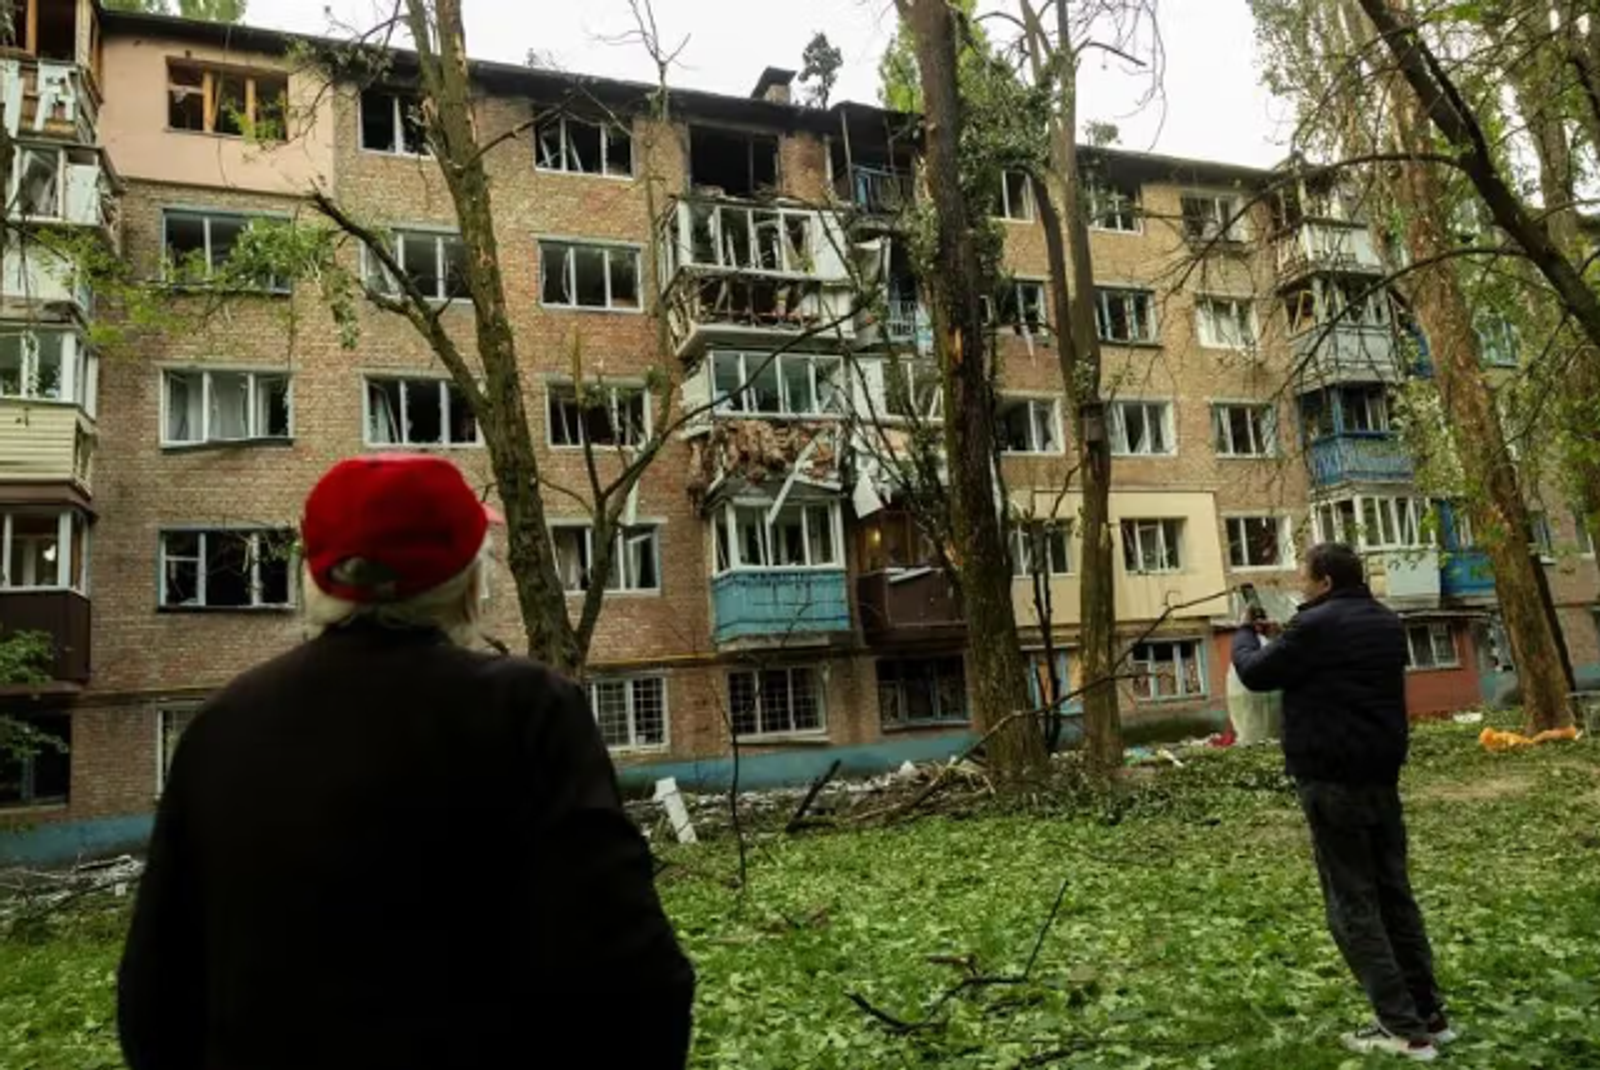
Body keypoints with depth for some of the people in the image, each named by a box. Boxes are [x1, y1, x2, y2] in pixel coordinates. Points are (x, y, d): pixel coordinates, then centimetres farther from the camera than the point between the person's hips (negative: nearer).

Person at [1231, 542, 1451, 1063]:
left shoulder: (1315, 625, -15)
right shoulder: (1388, 623, 11)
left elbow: (1256, 674, -5)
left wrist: (1245, 633, 14)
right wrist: (1281, 638, 19)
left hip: (1331, 780, -8)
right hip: (1381, 775, 8)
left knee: (1353, 905, -2)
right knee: (1394, 895, 15)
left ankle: (1403, 1029, -1)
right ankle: (1429, 1015, 20)